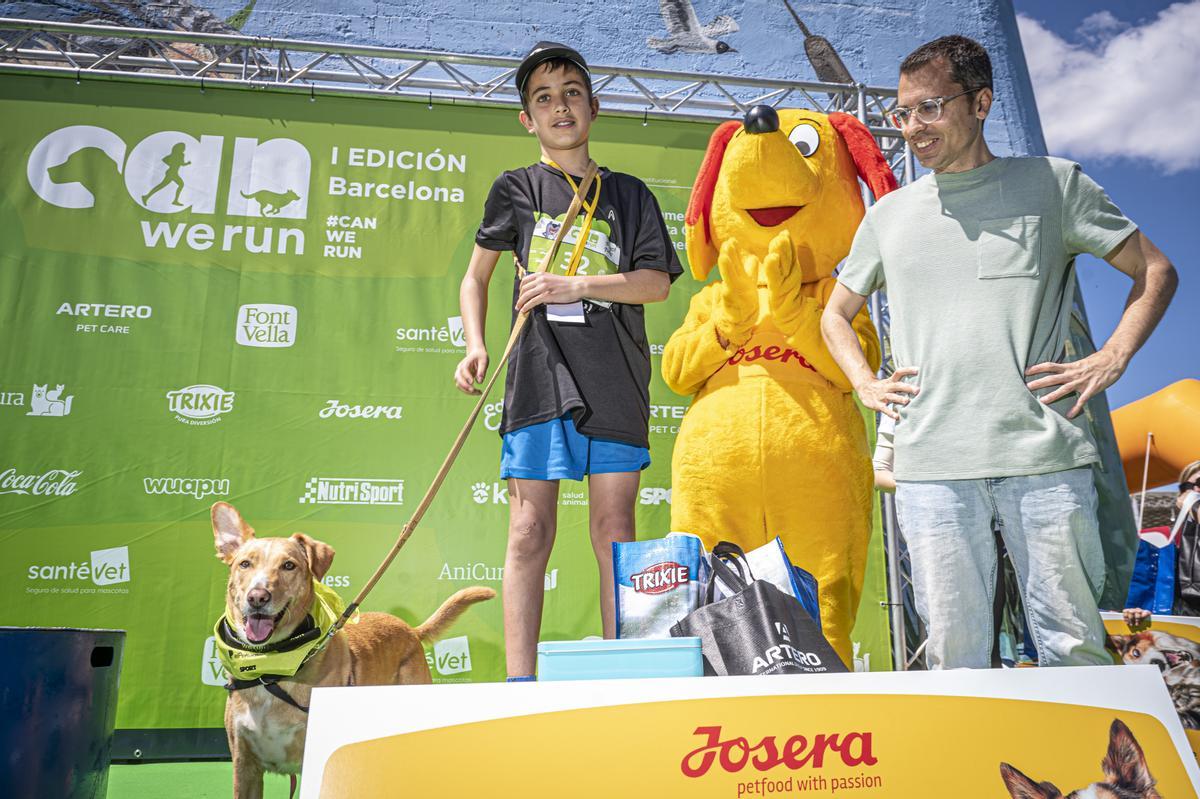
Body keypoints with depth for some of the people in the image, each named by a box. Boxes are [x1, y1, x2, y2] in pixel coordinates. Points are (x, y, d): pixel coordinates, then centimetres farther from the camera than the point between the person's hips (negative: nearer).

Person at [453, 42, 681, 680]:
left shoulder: (628, 193, 16)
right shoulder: (516, 189, 15)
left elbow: (656, 282, 5)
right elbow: (476, 276, 19)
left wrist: (576, 284, -8)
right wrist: (474, 346, 3)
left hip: (615, 378, 1)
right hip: (539, 372, 0)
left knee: (613, 529, 1)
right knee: (529, 531, -5)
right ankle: (520, 684, 1)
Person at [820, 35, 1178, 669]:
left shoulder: (1053, 183, 11)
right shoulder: (889, 215, 17)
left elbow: (1156, 271, 15)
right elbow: (836, 314, 26)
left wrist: (1109, 361, 0)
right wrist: (866, 384, 9)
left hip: (1044, 455, -1)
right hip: (930, 467, 2)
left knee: (1075, 646, 6)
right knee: (953, 652, 6)